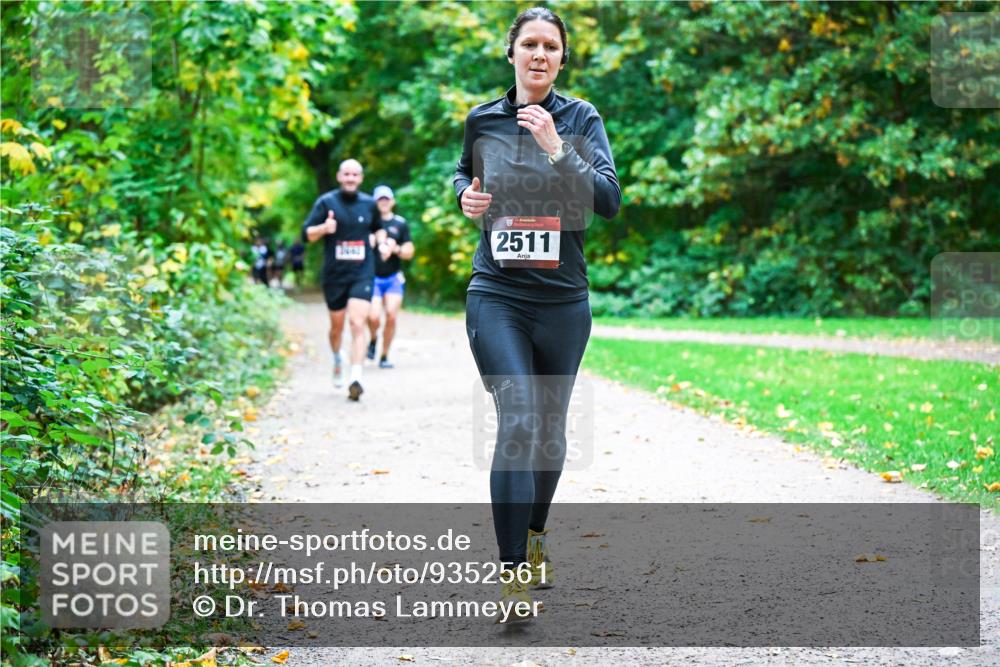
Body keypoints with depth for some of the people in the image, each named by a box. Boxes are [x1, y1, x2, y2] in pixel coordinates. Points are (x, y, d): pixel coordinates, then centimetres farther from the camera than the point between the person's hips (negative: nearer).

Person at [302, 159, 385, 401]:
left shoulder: (369, 203, 6)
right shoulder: (326, 202, -2)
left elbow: (378, 228, 25)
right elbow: (307, 234, -4)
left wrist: (382, 242, 5)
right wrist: (324, 228, -23)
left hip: (362, 274, 0)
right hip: (334, 274, 0)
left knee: (357, 324, -16)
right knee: (337, 325, 15)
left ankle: (355, 379, -22)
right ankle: (337, 361, 45)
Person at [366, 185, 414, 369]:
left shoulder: (400, 224, 8)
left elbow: (409, 252, 7)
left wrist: (395, 249, -13)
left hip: (393, 278, 2)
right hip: (372, 277, -2)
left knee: (391, 316, -9)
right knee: (374, 317, -16)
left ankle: (384, 356, 5)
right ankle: (373, 340, 18)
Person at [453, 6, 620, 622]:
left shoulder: (581, 119, -2)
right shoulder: (483, 120, 3)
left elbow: (610, 201, -13)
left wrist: (556, 149, -24)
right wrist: (467, 196, 1)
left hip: (563, 301, 1)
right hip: (497, 298, -1)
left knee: (550, 429, 15)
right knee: (518, 425, -17)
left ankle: (535, 536, 40)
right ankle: (514, 574, -15)